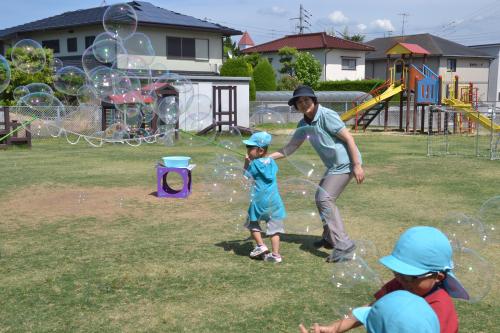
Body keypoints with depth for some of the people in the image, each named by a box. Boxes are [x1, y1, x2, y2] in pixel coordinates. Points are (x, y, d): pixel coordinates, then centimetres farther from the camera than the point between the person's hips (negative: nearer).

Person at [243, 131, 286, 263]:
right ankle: (275, 254, 2)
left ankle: (261, 246, 6)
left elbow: (246, 175, -1)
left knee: (252, 223, 15)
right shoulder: (272, 162, 6)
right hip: (274, 199, 5)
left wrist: (247, 162, 6)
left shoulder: (255, 164, -10)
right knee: (274, 227, 4)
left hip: (259, 200, -5)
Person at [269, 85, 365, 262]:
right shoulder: (304, 125, 6)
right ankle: (330, 238, 34)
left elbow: (349, 138, -17)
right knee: (322, 198, 18)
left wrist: (357, 165, -19)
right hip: (334, 166, 9)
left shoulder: (326, 116, -18)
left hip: (345, 163, -9)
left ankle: (344, 246, -17)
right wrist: (268, 157, 1)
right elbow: (291, 147, 11)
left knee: (325, 199, -16)